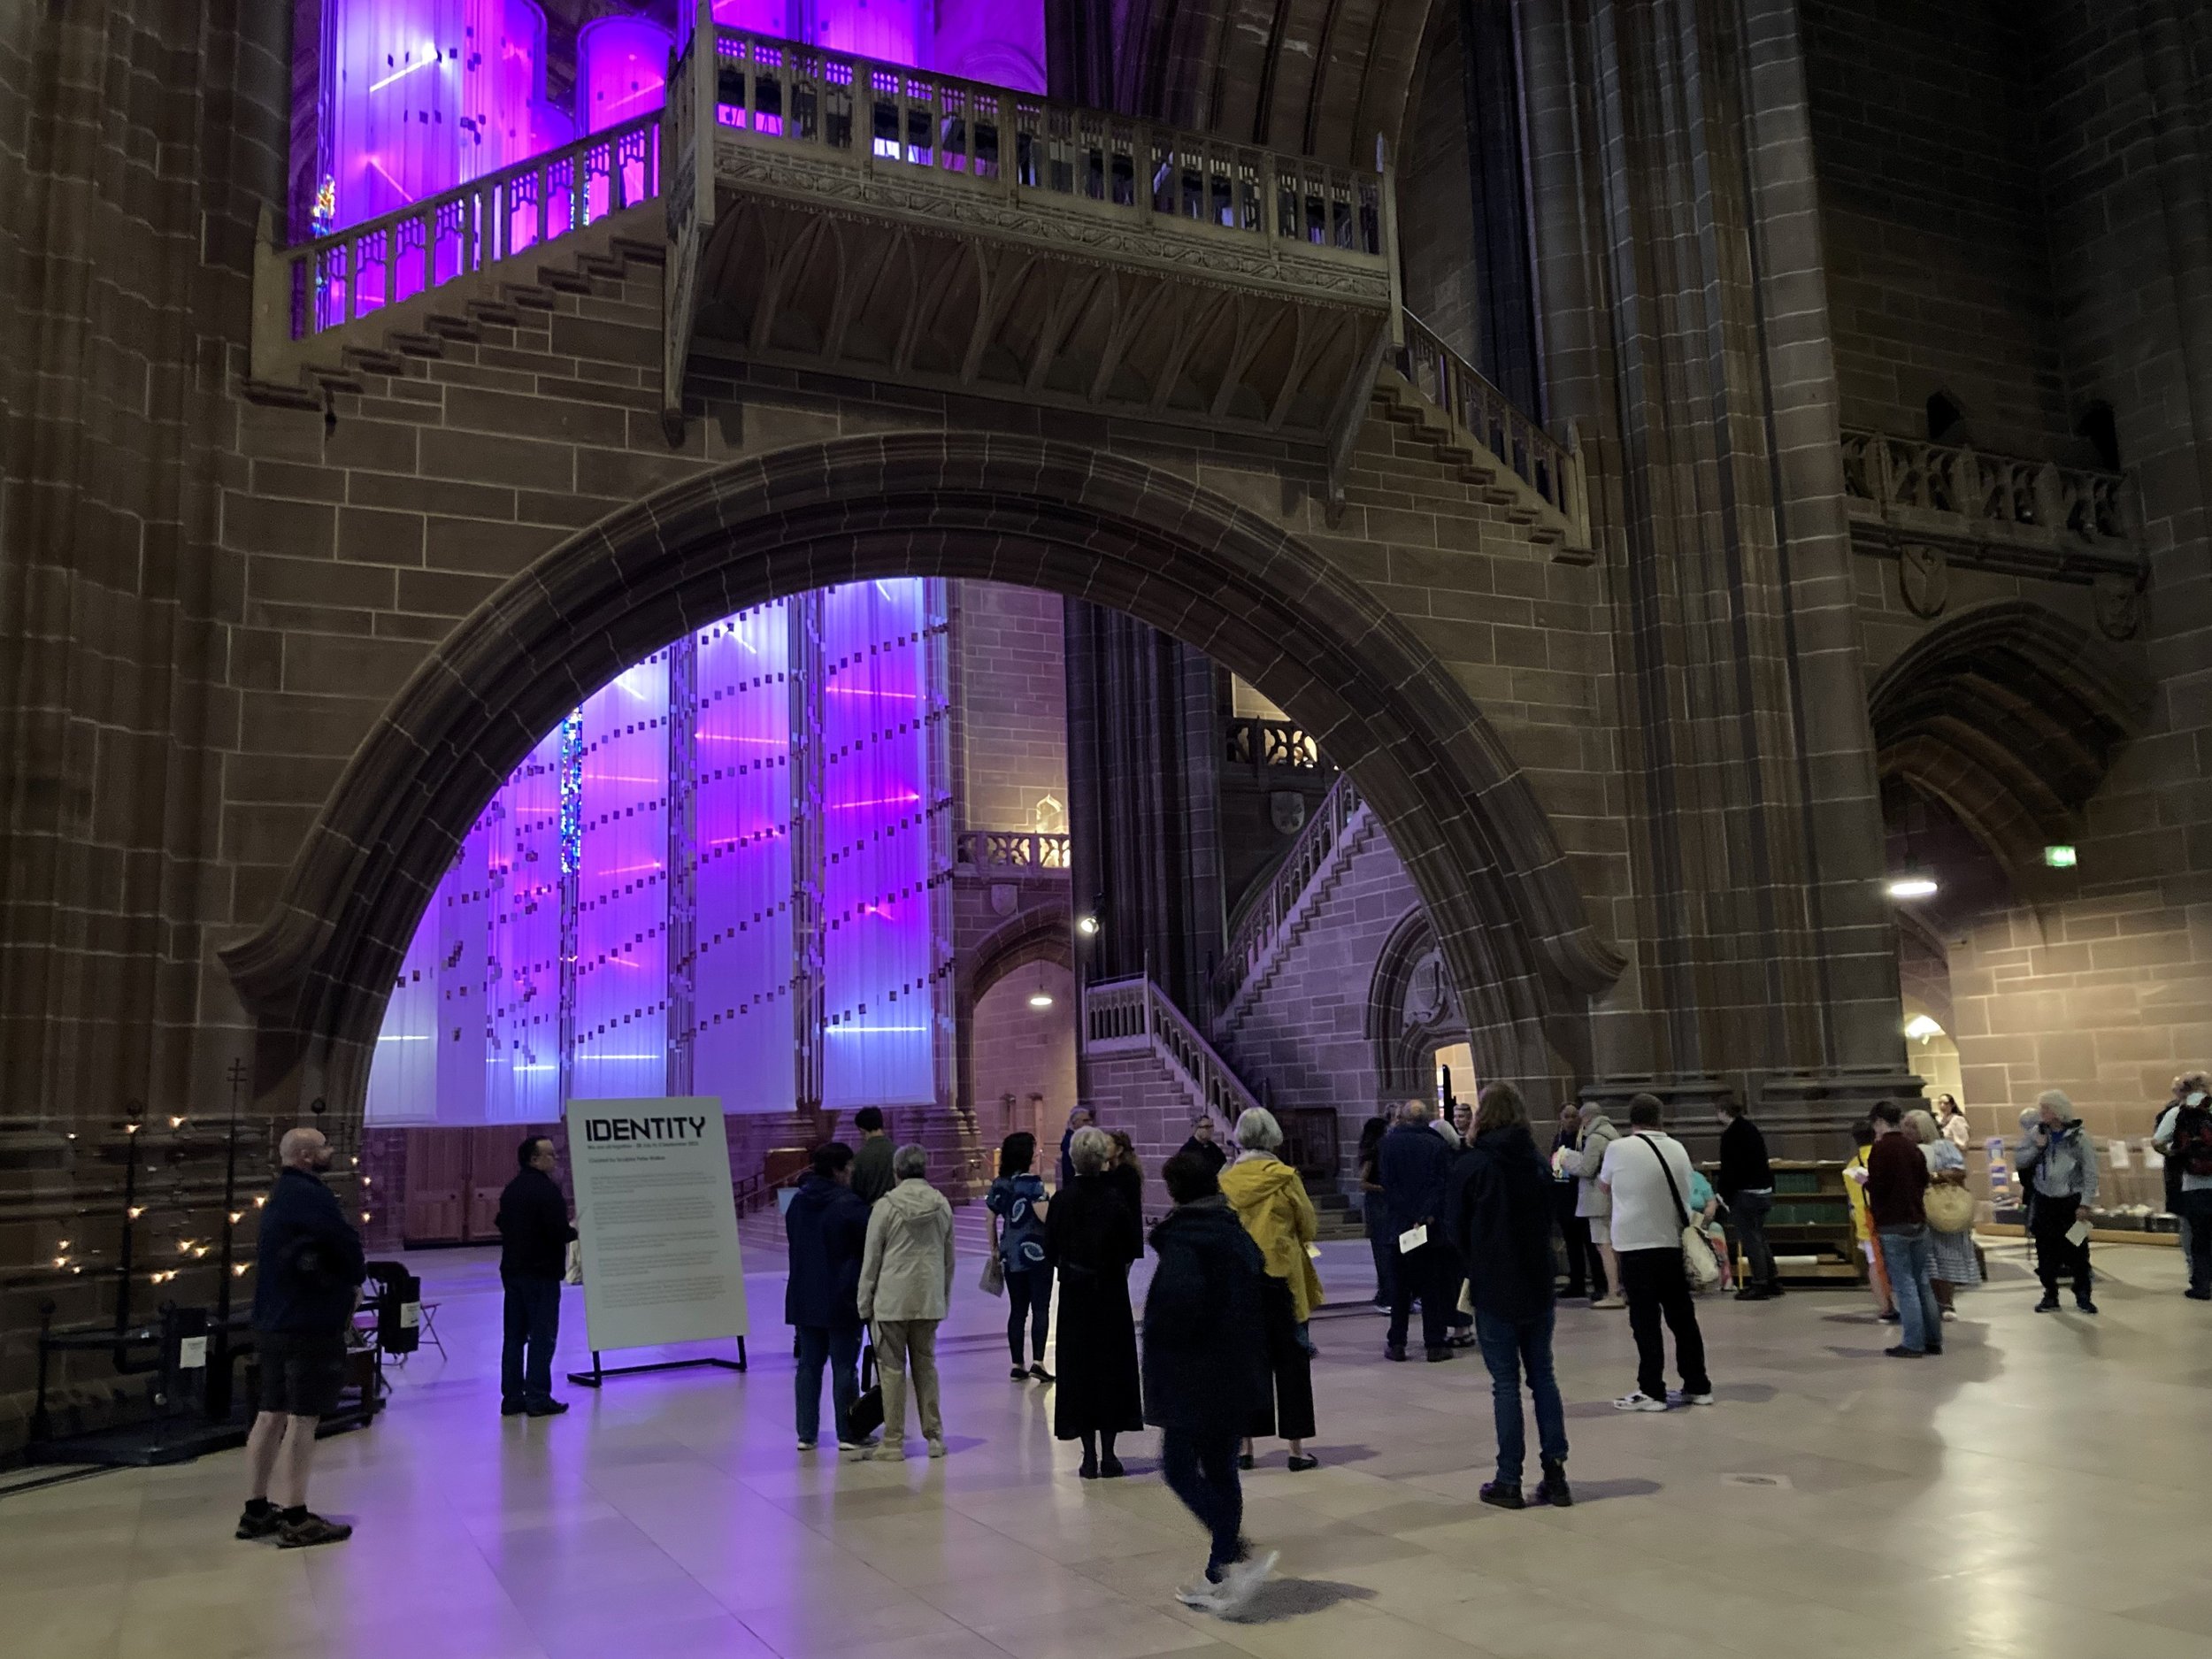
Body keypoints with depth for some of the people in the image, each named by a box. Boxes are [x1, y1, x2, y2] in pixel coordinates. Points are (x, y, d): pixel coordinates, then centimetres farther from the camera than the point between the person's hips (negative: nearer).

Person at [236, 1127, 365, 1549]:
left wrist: (345, 1281, 2)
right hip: (310, 1326, -10)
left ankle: (257, 1511, 21)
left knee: (271, 1414, 14)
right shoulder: (310, 1196, -17)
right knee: (302, 1419, -5)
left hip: (274, 1321, 10)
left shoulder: (283, 1195, 15)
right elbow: (348, 1244, -16)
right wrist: (355, 1280, 5)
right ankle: (295, 1520, -2)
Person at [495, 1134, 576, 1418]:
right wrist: (577, 1232, -4)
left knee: (514, 1334, 12)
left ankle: (511, 1397, 16)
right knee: (542, 1336, -2)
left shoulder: (511, 1189, 10)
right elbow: (560, 1232, -23)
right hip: (541, 1272, -8)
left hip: (512, 1270, 8)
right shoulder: (547, 1190, -17)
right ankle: (537, 1398, 0)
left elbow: (501, 1222, 18)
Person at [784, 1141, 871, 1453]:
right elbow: (872, 1240, -12)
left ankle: (806, 1433, 14)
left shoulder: (798, 1201, 5)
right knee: (844, 1366, 2)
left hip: (803, 1297, 6)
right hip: (842, 1298, -6)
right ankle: (847, 1435, 6)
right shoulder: (849, 1204, -17)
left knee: (809, 1364, 12)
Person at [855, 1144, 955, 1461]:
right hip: (929, 1300, 4)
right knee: (926, 1366, 13)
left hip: (892, 1300, -3)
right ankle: (934, 1436, 14)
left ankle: (892, 1443, 8)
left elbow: (871, 1260, -4)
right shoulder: (942, 1206, 4)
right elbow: (949, 1258, 11)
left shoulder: (885, 1207, -7)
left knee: (893, 1369, 4)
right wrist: (945, 1299, 19)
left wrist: (865, 1305, 3)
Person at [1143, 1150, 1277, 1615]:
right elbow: (1263, 1282, 11)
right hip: (1241, 1371, 8)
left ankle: (1238, 1555, -10)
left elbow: (1180, 1294, -31)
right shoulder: (1236, 1231, 8)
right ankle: (1220, 1579, 20)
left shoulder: (1182, 1235, -16)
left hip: (1195, 1374, -8)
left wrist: (1162, 1336, -13)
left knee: (1179, 1465, 4)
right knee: (1220, 1469, 14)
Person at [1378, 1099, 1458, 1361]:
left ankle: (1396, 1344, 8)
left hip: (1400, 1226, 1)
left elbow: (1388, 1185, -4)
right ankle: (1434, 1344, 6)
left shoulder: (1388, 1143, 1)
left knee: (1400, 1289, 9)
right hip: (1434, 1228, -1)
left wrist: (1401, 1214, -6)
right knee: (1433, 1288, 6)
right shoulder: (1438, 1145, -2)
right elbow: (1443, 1185, -8)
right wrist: (1428, 1216, -11)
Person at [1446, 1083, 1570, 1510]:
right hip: (1537, 1285, 4)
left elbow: (1457, 1232, -5)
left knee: (1506, 1382, 3)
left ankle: (1509, 1481, 8)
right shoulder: (1538, 1163, 0)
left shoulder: (1470, 1166, -12)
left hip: (1493, 1289, -4)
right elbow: (1551, 1221, 8)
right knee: (1543, 1377, 12)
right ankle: (1555, 1473, 13)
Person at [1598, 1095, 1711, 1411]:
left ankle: (1651, 1391, 2)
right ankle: (1697, 1386, 19)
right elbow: (1684, 1195, 17)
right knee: (1682, 1317, 13)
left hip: (1636, 1245, -5)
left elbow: (1605, 1186, 10)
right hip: (1673, 1243, 5)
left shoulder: (1618, 1149, -8)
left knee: (1646, 1322, 0)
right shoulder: (1678, 1150, 6)